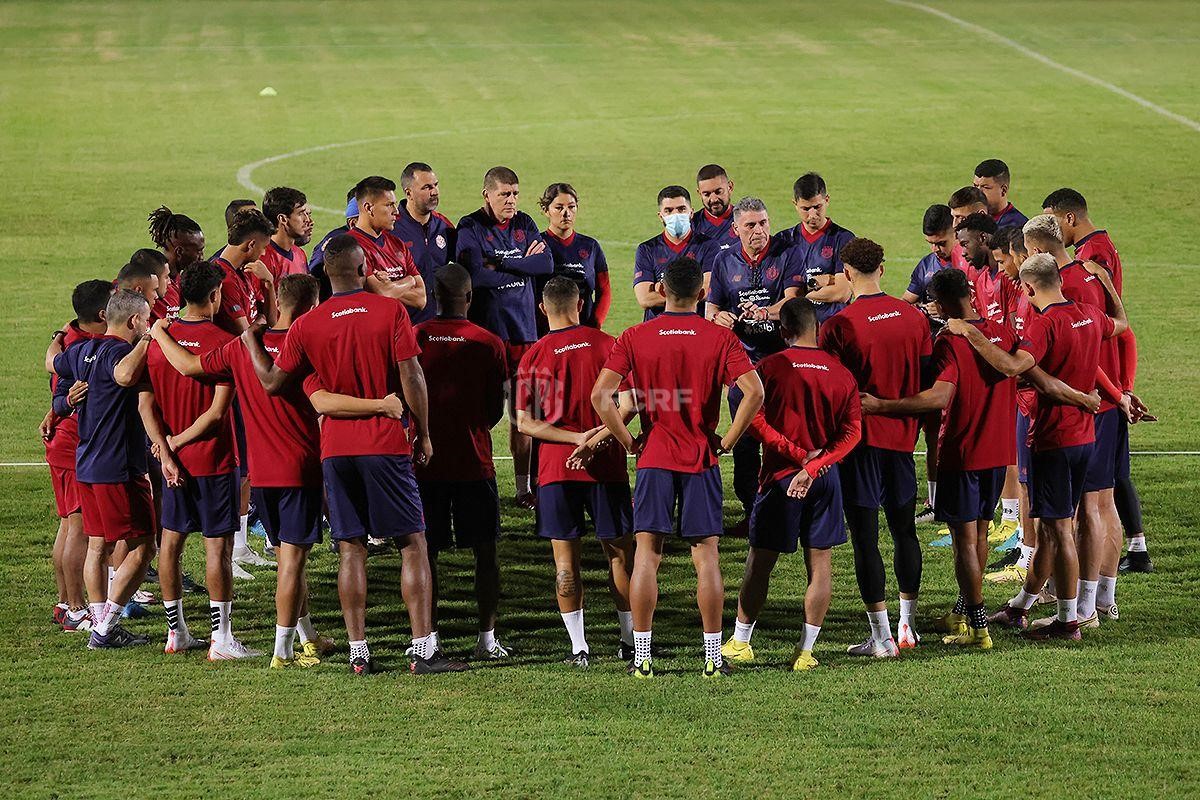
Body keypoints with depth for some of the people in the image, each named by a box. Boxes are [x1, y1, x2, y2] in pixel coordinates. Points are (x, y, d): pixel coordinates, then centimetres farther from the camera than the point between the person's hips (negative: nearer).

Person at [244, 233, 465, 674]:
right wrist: (423, 433, 3)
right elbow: (411, 377, -8)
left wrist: (250, 340, 25)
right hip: (387, 443, -2)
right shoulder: (390, 311, -6)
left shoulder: (306, 326, 0)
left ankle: (358, 651, 4)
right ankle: (423, 650, -4)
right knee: (412, 543, 2)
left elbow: (272, 381, 8)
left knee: (350, 549, 6)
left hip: (336, 448, 2)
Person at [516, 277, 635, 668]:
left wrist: (575, 438, -9)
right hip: (606, 464, 0)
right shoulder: (605, 344, 0)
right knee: (620, 552, 10)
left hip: (555, 468, 0)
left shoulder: (534, 356, 1)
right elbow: (629, 401, -9)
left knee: (565, 558, 4)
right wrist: (598, 438, -10)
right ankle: (630, 639, 14)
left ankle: (578, 646, 0)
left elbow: (525, 422, -4)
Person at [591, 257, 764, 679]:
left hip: (654, 458, 0)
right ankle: (713, 657, 6)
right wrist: (727, 440, -3)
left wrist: (628, 441, 0)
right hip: (703, 460, 0)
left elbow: (600, 395, -10)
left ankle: (642, 656, 3)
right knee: (706, 557, 5)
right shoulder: (720, 338, -3)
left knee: (646, 556, 5)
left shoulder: (635, 338, -1)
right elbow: (754, 392, -14)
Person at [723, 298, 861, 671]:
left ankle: (740, 642, 16)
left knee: (760, 560, 8)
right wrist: (813, 465, -13)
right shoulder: (840, 372, 2)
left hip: (780, 475, -2)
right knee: (820, 563, 7)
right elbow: (852, 430, -5)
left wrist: (800, 454, -10)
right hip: (825, 478, 2)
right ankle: (806, 650, 6)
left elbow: (755, 420, -14)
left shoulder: (770, 367, -6)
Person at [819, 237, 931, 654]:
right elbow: (927, 381, 7)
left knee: (865, 537, -1)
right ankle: (907, 625, 24)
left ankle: (881, 636, -2)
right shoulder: (914, 317, 2)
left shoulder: (839, 326, -13)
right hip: (902, 436, 5)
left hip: (859, 437, -5)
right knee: (904, 530, 17)